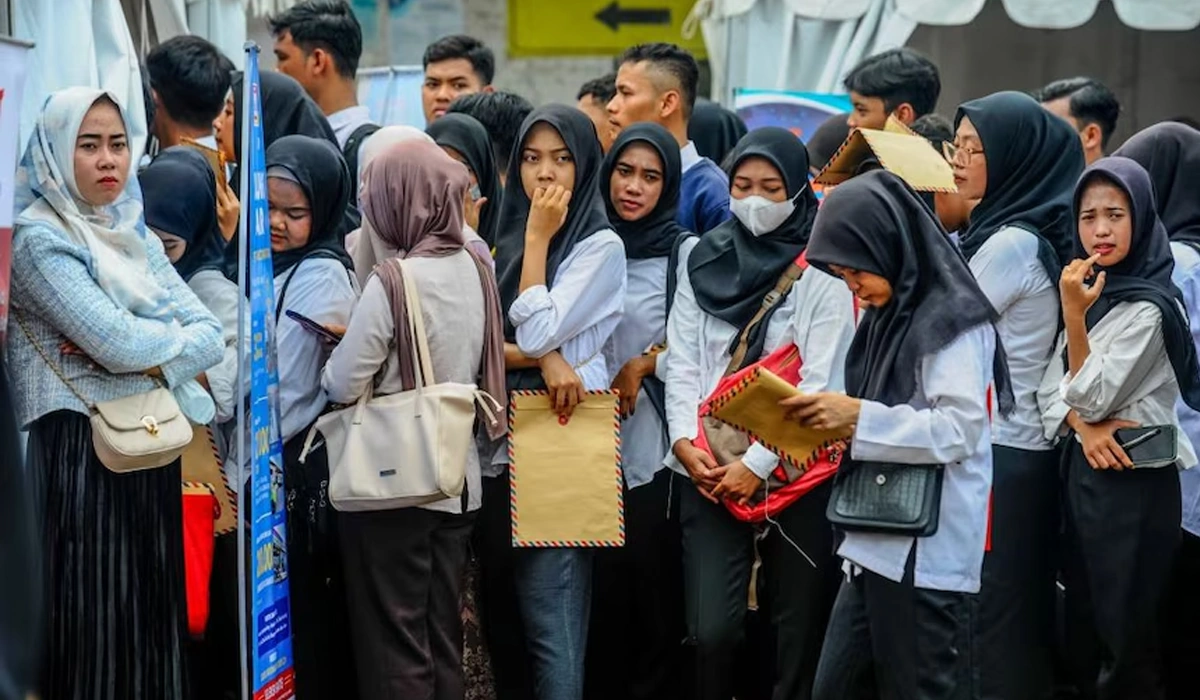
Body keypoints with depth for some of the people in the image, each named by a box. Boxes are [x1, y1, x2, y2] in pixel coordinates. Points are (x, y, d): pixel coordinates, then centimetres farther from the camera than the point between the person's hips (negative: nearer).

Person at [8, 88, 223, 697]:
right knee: (93, 621, -5)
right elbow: (118, 342, -18)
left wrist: (148, 357, -12)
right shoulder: (40, 238, -7)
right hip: (77, 451, -7)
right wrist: (180, 335, 0)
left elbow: (212, 337, 5)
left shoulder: (136, 239, 15)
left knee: (153, 612, 8)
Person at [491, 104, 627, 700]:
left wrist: (539, 238, -7)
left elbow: (538, 333, -13)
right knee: (496, 608, 9)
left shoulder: (601, 246, -3)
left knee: (551, 618, -9)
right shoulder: (505, 241, 14)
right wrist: (541, 360, -14)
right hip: (502, 441, 6)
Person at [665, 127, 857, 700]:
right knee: (710, 629, -8)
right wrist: (684, 441, -7)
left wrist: (758, 463, -14)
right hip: (708, 469, 2)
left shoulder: (822, 269, -3)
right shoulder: (702, 259, 10)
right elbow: (681, 361, 8)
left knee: (799, 628, 5)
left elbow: (821, 382, -9)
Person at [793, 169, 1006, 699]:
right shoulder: (884, 316, 15)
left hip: (928, 552, -9)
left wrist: (859, 417, -20)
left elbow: (959, 430, -18)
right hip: (873, 544, 9)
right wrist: (834, 418, 4)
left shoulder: (952, 319, -10)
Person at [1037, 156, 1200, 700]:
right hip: (1082, 472, 8)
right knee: (1082, 633, 14)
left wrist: (1073, 315, -25)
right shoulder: (1092, 293, 10)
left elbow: (1092, 397, -17)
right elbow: (1052, 389, 4)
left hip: (1132, 483, -8)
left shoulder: (1148, 307, -15)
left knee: (1125, 641, 0)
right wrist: (1083, 427, -16)